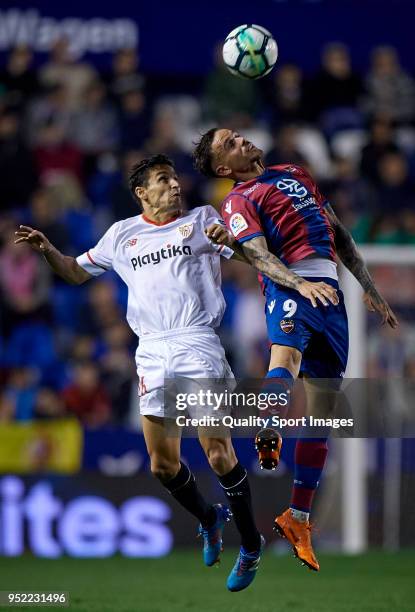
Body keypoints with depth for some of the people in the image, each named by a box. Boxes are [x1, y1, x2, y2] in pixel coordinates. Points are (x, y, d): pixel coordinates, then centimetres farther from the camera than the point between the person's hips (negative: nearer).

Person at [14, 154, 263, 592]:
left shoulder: (202, 219, 10)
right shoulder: (123, 234, 18)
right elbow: (76, 272, 26)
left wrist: (228, 236, -18)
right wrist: (46, 250, 7)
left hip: (197, 342, -3)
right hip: (152, 352, 3)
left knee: (218, 452, -14)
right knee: (162, 465, 1)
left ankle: (250, 545, 1)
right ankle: (208, 518, 29)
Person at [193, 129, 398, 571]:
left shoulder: (294, 174, 26)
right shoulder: (239, 202, 5)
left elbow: (338, 233, 29)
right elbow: (258, 254, -11)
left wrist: (368, 286, 23)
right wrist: (301, 285, -29)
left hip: (329, 291, 5)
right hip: (290, 285, -5)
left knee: (320, 405, 5)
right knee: (285, 358, -37)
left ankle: (298, 518, 10)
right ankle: (268, 442, -59)